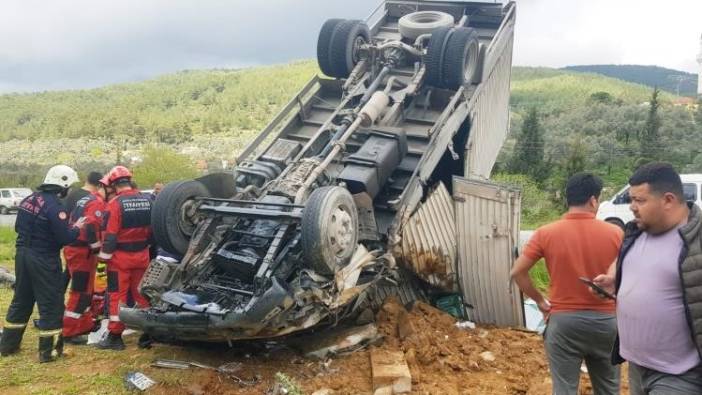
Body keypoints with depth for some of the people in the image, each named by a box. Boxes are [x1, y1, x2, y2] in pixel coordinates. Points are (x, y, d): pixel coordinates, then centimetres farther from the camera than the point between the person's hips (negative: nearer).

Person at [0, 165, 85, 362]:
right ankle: (49, 350, 7)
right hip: (44, 260, -8)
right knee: (51, 304, 2)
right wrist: (76, 228, -4)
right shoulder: (54, 206, -20)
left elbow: (19, 227, 17)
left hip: (22, 254, 8)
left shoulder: (28, 199, 6)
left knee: (21, 301, 19)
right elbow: (65, 238, -21)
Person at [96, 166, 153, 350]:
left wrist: (104, 256, -6)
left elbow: (110, 235, -16)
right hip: (142, 256, 5)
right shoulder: (147, 201, 2)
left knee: (117, 296, 3)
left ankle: (115, 337, 7)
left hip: (121, 257, -5)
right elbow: (152, 229, 9)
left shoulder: (115, 203, -15)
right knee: (141, 292, 15)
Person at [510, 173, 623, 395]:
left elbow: (517, 272, -7)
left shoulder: (546, 234, -7)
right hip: (605, 321, 1)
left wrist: (539, 300, 5)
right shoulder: (615, 234, -6)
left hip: (563, 321, -1)